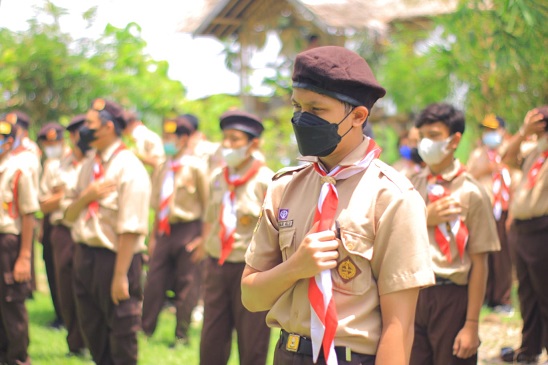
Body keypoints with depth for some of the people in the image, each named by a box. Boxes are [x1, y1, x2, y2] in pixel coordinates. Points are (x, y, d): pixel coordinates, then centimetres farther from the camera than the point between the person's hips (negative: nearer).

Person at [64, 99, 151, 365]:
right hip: (84, 254, 8)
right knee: (93, 333, 17)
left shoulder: (129, 168, -15)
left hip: (114, 256, -8)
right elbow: (70, 215, 11)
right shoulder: (89, 165, 9)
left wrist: (120, 275, -21)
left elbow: (130, 229, -19)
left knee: (121, 337, 3)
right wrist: (86, 196, -10)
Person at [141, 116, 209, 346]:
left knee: (186, 284, 3)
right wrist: (153, 236, 13)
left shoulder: (195, 166, -7)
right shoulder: (162, 169, 10)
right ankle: (146, 329, 17)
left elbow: (207, 204, -6)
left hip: (188, 230, -5)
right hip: (164, 230, 5)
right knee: (154, 282, 5)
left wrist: (203, 239, -9)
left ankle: (182, 335, 13)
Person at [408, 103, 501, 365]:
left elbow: (479, 264, -7)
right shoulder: (411, 186, 6)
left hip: (451, 299, -3)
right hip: (413, 293, 3)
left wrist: (472, 325, -10)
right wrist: (426, 219, -11)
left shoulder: (471, 193, -6)